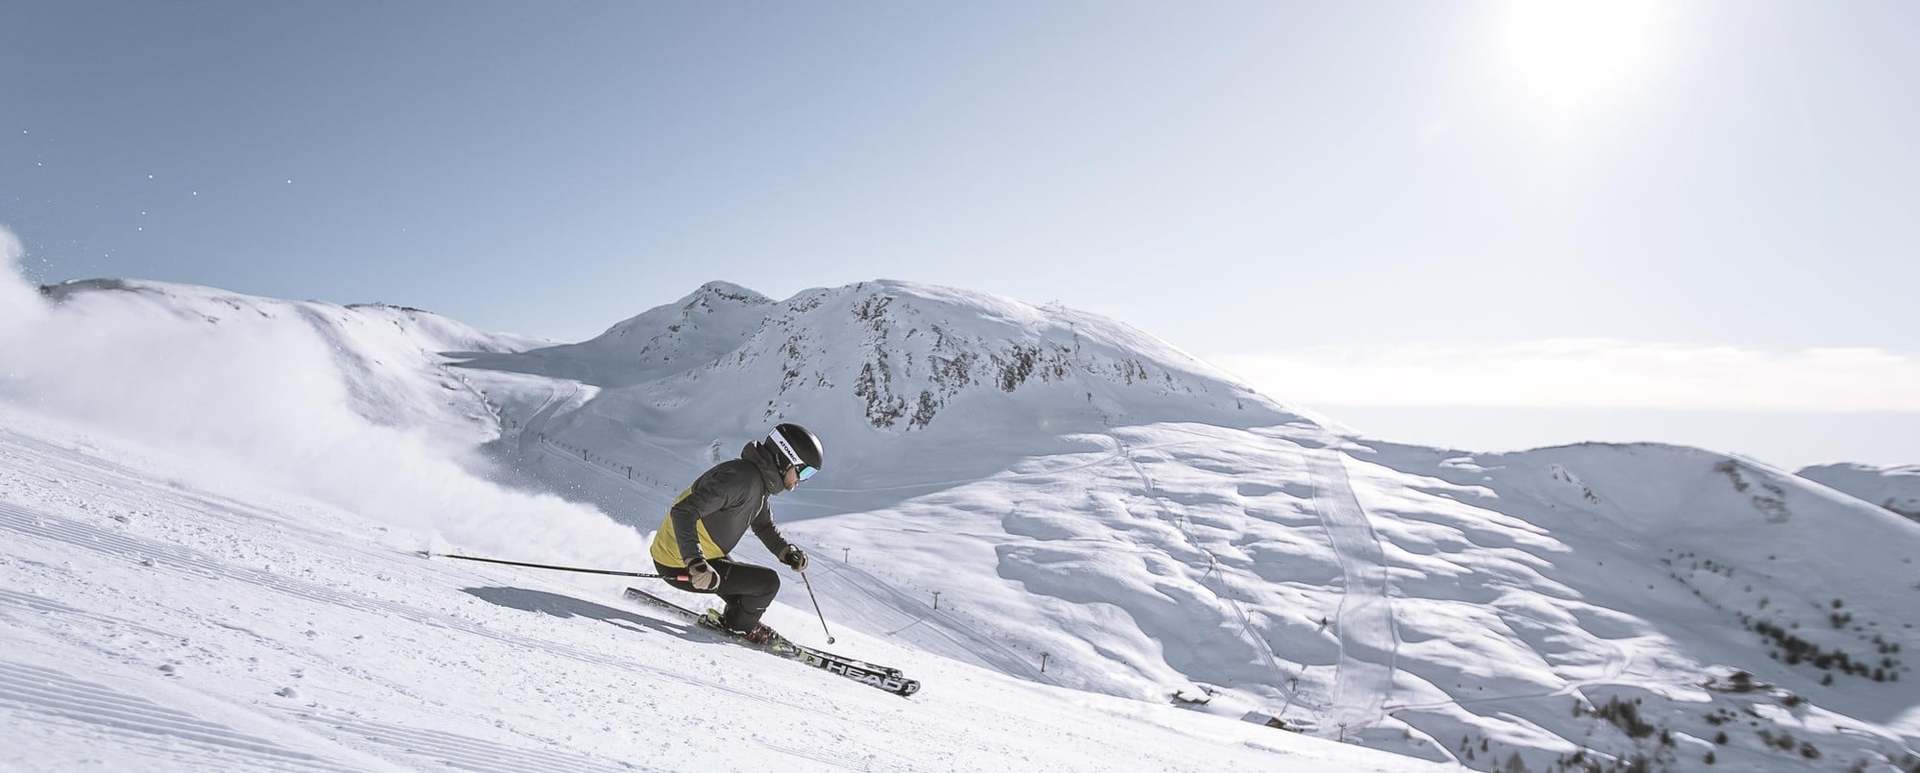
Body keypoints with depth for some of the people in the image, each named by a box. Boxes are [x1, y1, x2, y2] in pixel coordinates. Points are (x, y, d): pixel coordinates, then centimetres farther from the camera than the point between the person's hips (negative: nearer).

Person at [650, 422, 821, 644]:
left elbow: (764, 525, 19)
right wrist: (696, 564, -41)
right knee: (767, 582, -10)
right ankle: (739, 625, 13)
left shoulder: (760, 480, 4)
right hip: (681, 567, -10)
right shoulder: (741, 478, -27)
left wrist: (787, 552, 2)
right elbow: (683, 512, -33)